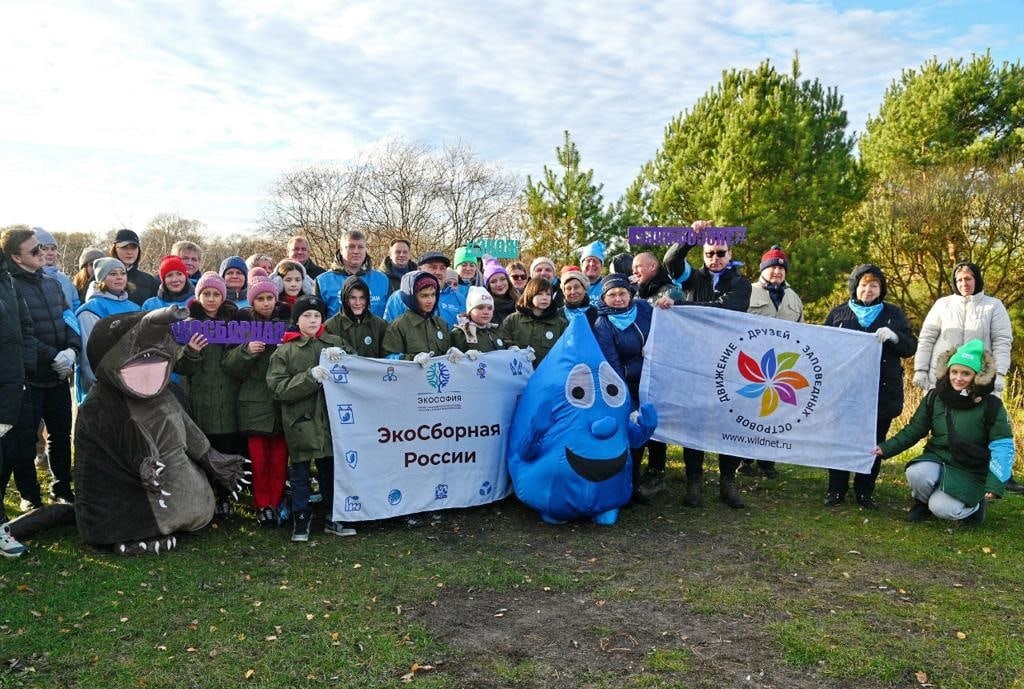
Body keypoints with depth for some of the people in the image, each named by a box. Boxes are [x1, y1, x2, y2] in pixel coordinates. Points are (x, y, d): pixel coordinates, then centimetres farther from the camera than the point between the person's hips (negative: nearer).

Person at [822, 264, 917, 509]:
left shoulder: (893, 313, 10)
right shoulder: (838, 313, 9)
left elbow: (911, 347, 4)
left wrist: (894, 336, -16)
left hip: (882, 392, 1)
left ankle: (865, 492, 18)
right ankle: (836, 489, 13)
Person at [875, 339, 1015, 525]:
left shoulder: (991, 405, -11)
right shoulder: (934, 398, -2)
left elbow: (1003, 447, -11)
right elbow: (913, 430, 3)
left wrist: (995, 483, -20)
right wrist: (886, 448, -8)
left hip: (970, 471, -3)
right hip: (937, 459, 3)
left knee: (942, 509, -23)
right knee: (916, 474, -31)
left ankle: (975, 504, 11)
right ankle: (923, 502, 3)